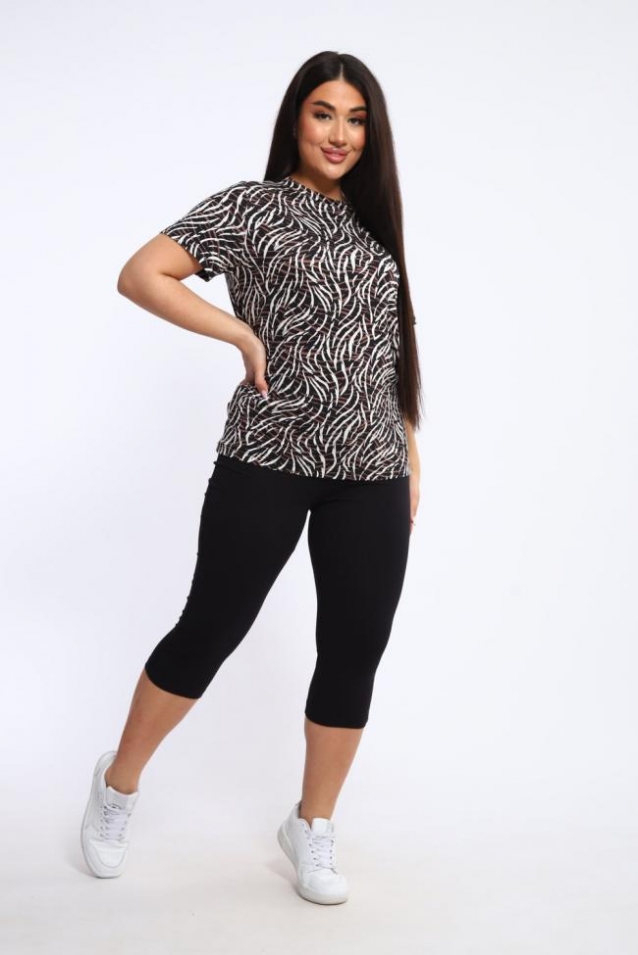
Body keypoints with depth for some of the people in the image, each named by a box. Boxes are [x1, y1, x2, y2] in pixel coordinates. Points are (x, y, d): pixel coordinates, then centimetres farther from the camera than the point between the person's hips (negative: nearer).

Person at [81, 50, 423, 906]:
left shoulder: (373, 223, 16)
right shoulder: (251, 205, -1)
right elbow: (139, 275, -9)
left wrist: (411, 454, 15)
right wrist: (246, 334, -12)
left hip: (371, 471, 5)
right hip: (267, 459, -5)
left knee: (356, 650, 5)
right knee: (210, 629, 1)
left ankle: (313, 827, 24)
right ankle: (119, 785, 25)